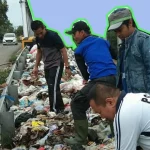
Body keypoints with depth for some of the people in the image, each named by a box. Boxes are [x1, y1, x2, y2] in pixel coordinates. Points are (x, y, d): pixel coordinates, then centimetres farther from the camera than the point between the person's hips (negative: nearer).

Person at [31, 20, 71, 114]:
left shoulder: (53, 35, -18)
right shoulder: (38, 38, 2)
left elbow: (63, 50, -17)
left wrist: (67, 67, -21)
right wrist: (36, 66, 14)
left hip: (56, 64, -7)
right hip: (47, 66, 7)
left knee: (53, 88, -13)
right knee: (52, 88, 10)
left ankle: (54, 110, -6)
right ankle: (60, 108, 22)